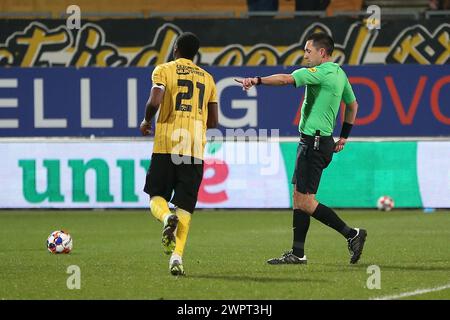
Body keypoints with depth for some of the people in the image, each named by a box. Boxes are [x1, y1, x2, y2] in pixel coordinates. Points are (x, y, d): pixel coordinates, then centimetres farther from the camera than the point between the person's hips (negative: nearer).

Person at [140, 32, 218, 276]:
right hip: (195, 147, 3)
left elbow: (154, 102, -13)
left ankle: (167, 218, -25)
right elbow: (213, 121, 15)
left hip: (166, 144, -3)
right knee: (185, 205, 3)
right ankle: (177, 256, -10)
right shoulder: (207, 78, 16)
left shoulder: (164, 70, 3)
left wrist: (146, 122, 7)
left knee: (157, 196, 9)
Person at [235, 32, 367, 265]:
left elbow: (286, 79, -26)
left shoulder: (322, 72, -15)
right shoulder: (339, 74, 15)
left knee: (306, 202, -8)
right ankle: (297, 253, 11)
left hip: (314, 142, -10)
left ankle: (352, 234, -5)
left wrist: (257, 80, -25)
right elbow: (352, 105, 27)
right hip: (323, 140, 10)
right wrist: (344, 136, 31)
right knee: (298, 196, 11)